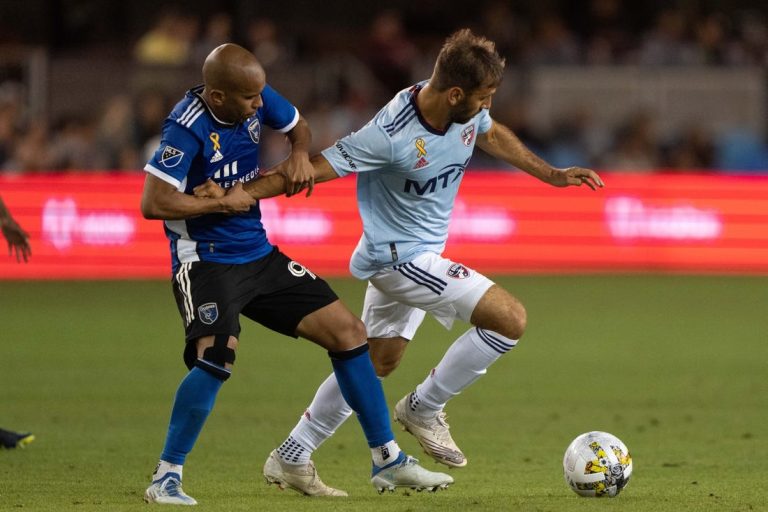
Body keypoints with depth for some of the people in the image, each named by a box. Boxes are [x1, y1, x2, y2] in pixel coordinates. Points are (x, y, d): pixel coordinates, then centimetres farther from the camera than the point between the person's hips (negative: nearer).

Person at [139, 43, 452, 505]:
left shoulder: (257, 98, -3)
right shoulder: (188, 128, -23)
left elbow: (297, 125, 19)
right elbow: (154, 203, -26)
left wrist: (300, 155, -3)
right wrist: (225, 203, -18)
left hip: (259, 255, 8)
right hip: (206, 260, -8)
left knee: (347, 331, 5)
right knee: (217, 357, -31)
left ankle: (388, 461, 16)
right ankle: (166, 479, -15)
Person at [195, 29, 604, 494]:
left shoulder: (467, 111, -9)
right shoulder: (391, 136, -31)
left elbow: (493, 135, 15)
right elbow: (314, 168, -25)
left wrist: (552, 174, 16)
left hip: (420, 253, 9)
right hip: (401, 257, -9)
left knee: (379, 360, 20)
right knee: (511, 318, -16)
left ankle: (291, 457, 30)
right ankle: (424, 407, 2)